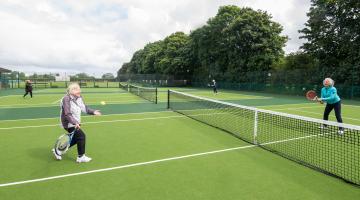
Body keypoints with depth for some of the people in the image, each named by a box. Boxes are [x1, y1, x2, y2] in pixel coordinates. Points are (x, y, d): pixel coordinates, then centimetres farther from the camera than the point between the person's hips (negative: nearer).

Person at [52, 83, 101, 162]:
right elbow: (67, 114, -28)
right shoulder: (67, 99, -23)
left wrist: (93, 112, -7)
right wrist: (75, 123, -40)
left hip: (75, 123, 9)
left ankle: (58, 151, 34)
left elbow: (84, 108, 8)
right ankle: (81, 157, 3)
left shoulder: (79, 98, 2)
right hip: (69, 124, -9)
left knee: (75, 139, 17)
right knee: (81, 136, -12)